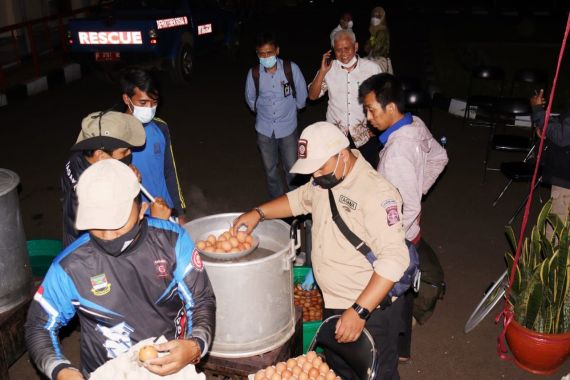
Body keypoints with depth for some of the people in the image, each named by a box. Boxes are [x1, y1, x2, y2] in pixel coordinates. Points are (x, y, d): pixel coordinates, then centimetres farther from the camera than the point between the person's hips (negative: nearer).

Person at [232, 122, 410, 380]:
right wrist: (258, 213, 8)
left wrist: (359, 311, -33)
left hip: (371, 308, -8)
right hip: (334, 304, 8)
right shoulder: (325, 179, 0)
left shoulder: (376, 193, -26)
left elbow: (394, 259, -31)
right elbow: (299, 199, 21)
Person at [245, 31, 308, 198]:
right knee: (270, 169, 14)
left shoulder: (291, 68, -15)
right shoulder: (254, 73, -10)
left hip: (288, 128, -2)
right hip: (264, 130, 2)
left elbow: (301, 94, 1)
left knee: (292, 168, 5)